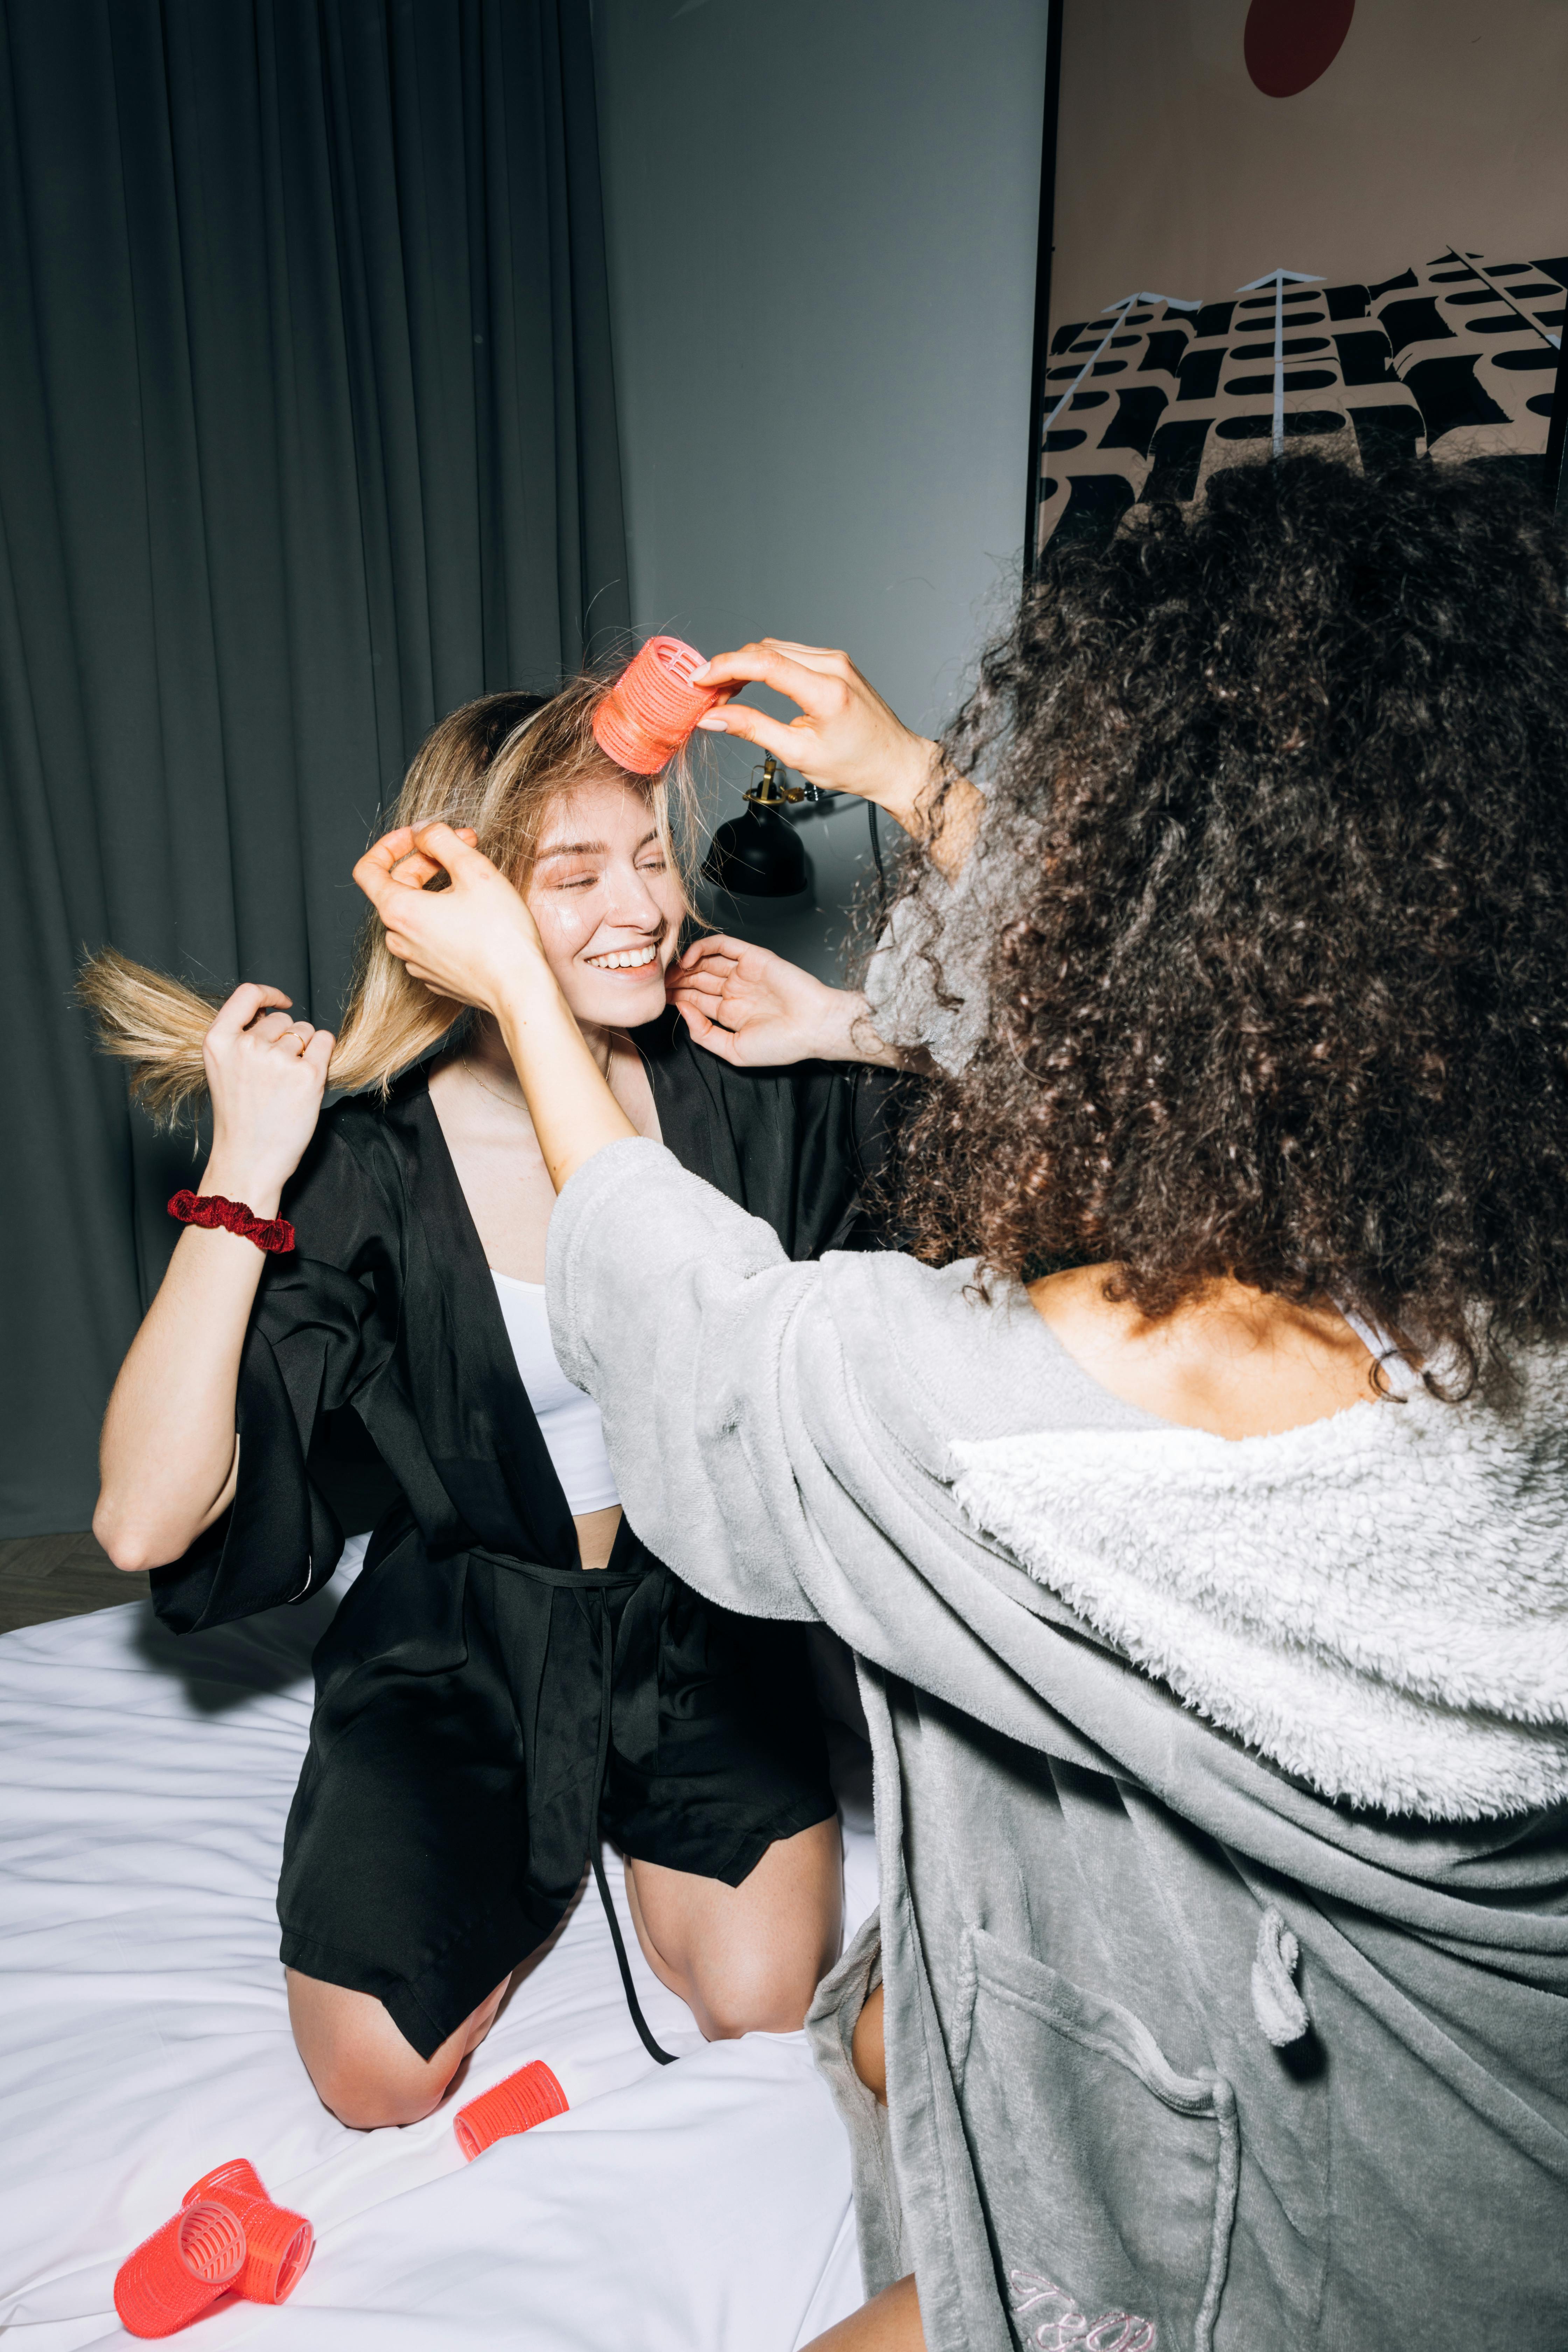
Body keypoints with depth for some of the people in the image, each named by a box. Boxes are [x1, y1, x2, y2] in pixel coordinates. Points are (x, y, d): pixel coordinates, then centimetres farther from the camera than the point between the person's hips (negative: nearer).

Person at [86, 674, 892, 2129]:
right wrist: (243, 1174, -31)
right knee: (379, 2083, -5)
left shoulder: (742, 1095, -12)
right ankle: (546, 1847, 25)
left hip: (698, 1620, 2)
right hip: (463, 1642, -1)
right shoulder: (369, 1174, -20)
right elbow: (145, 1523, -26)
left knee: (760, 2004, -10)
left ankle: (639, 1835, 23)